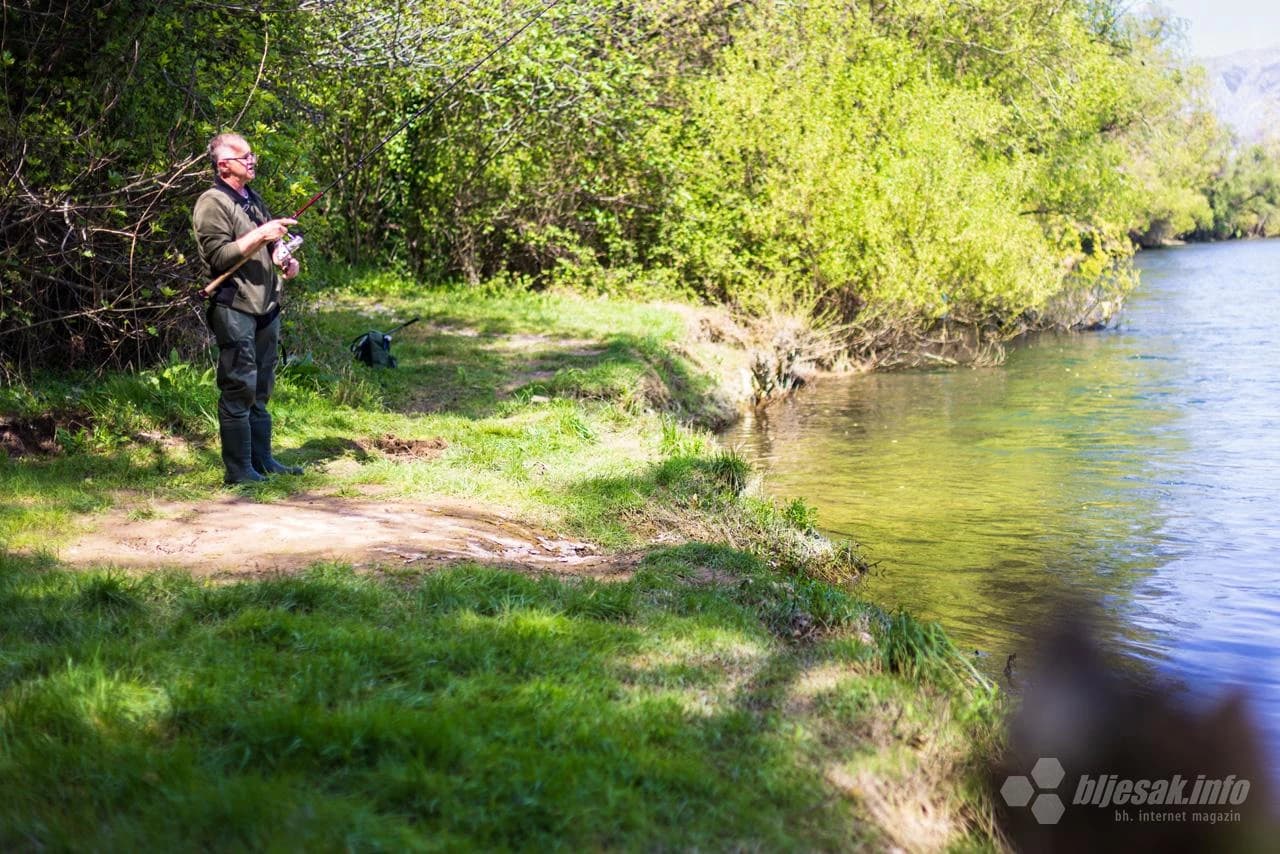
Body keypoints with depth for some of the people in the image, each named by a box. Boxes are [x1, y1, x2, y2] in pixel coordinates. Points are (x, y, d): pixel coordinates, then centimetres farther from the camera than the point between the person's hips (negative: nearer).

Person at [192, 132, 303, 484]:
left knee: (260, 390, 13)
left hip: (265, 307, 9)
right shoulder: (212, 203, -8)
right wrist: (261, 235, -21)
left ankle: (262, 460, 21)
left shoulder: (253, 200, 19)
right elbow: (220, 257, -17)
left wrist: (286, 260, 9)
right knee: (239, 390, -8)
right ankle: (238, 470, -3)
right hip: (234, 308, -9)